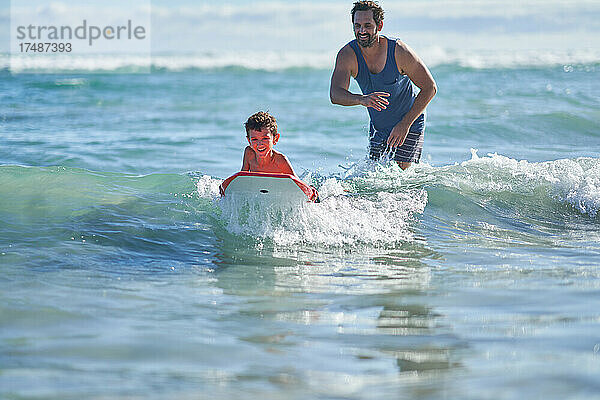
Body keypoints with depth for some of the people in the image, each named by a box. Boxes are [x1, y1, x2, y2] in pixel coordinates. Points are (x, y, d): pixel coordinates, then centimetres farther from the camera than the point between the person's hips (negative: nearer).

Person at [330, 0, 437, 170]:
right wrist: (362, 99, -51)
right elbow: (335, 94, -29)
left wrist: (405, 124, -24)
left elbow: (429, 88, -17)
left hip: (409, 125, -4)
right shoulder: (348, 55, -16)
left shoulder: (399, 51, -23)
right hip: (378, 128, 4)